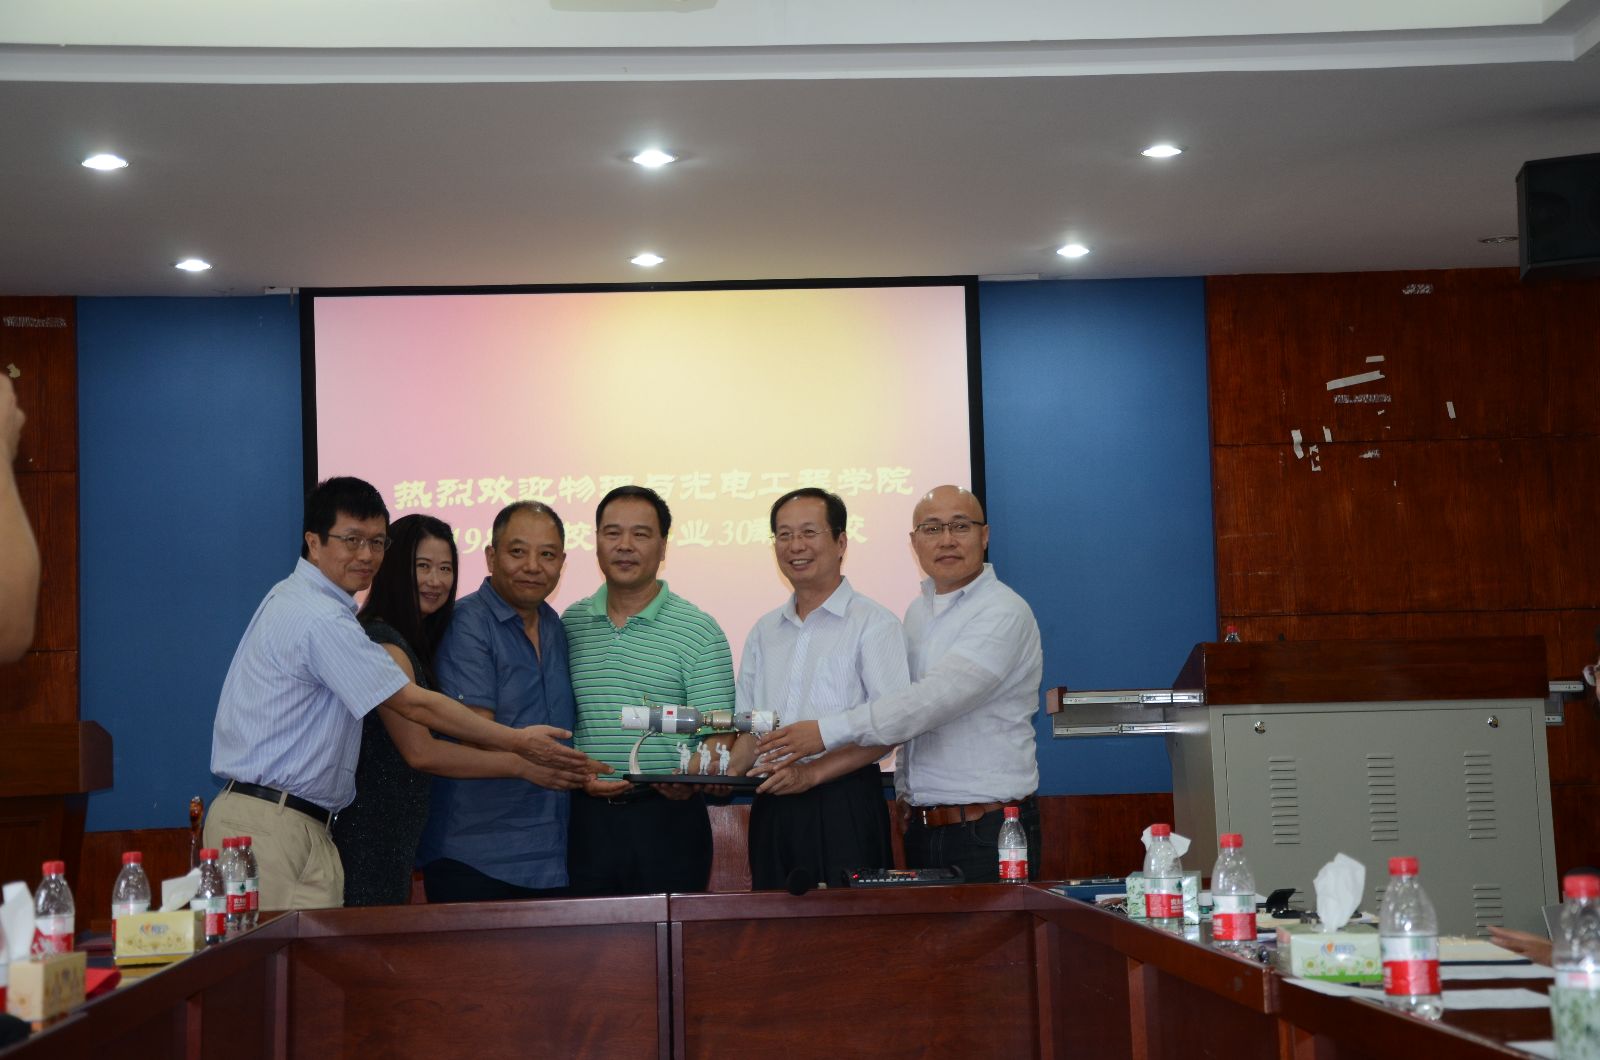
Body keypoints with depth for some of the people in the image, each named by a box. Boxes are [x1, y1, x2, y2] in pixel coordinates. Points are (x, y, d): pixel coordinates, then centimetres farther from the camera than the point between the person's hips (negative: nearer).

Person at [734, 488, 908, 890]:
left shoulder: (875, 623, -3)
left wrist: (812, 773, -18)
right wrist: (729, 770, -3)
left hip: (845, 802, -5)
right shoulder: (764, 631, 17)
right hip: (772, 808, 5)